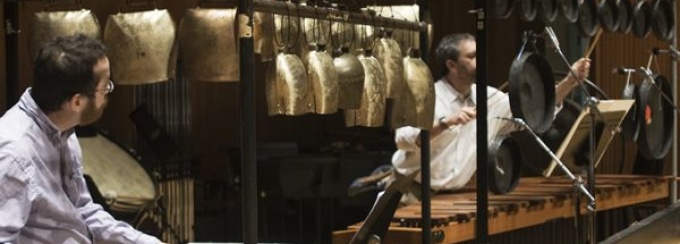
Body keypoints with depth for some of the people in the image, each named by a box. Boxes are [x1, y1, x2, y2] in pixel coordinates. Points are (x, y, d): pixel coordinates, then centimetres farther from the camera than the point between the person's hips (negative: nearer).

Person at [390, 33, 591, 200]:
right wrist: (445, 122, -37)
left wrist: (570, 82, -5)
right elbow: (403, 139, -26)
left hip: (454, 196, 6)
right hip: (415, 195, -5)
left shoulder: (490, 99, 5)